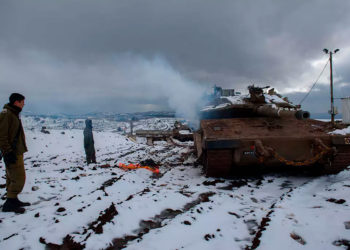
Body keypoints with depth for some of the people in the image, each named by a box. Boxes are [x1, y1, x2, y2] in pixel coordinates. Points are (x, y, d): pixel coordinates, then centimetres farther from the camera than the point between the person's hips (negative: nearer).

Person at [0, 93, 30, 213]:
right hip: (12, 153, -10)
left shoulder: (14, 114, 15)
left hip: (17, 152, 10)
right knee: (19, 178, -8)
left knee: (12, 178, 15)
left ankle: (13, 201, 24)